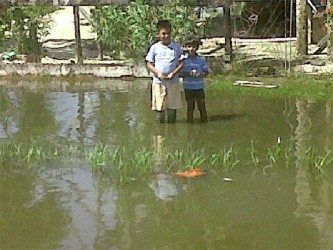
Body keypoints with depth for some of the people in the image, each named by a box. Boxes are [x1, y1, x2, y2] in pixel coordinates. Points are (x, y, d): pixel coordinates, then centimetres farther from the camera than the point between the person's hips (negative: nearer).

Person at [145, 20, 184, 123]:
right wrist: (158, 72, -12)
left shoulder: (176, 47, 4)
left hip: (173, 82, 1)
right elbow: (149, 64, 5)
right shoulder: (155, 47, 3)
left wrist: (173, 73, -12)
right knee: (160, 108, 1)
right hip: (158, 82, -1)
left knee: (172, 107, 4)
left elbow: (181, 63, 4)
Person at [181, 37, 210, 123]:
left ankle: (204, 121, 16)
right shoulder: (184, 60, -1)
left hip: (199, 87, 0)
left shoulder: (202, 59, -2)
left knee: (202, 106, 5)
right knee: (190, 107, 9)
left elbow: (206, 72, 2)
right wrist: (188, 74, -19)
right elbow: (180, 73, 0)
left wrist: (200, 74, -18)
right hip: (188, 87, 0)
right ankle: (190, 122, 18)